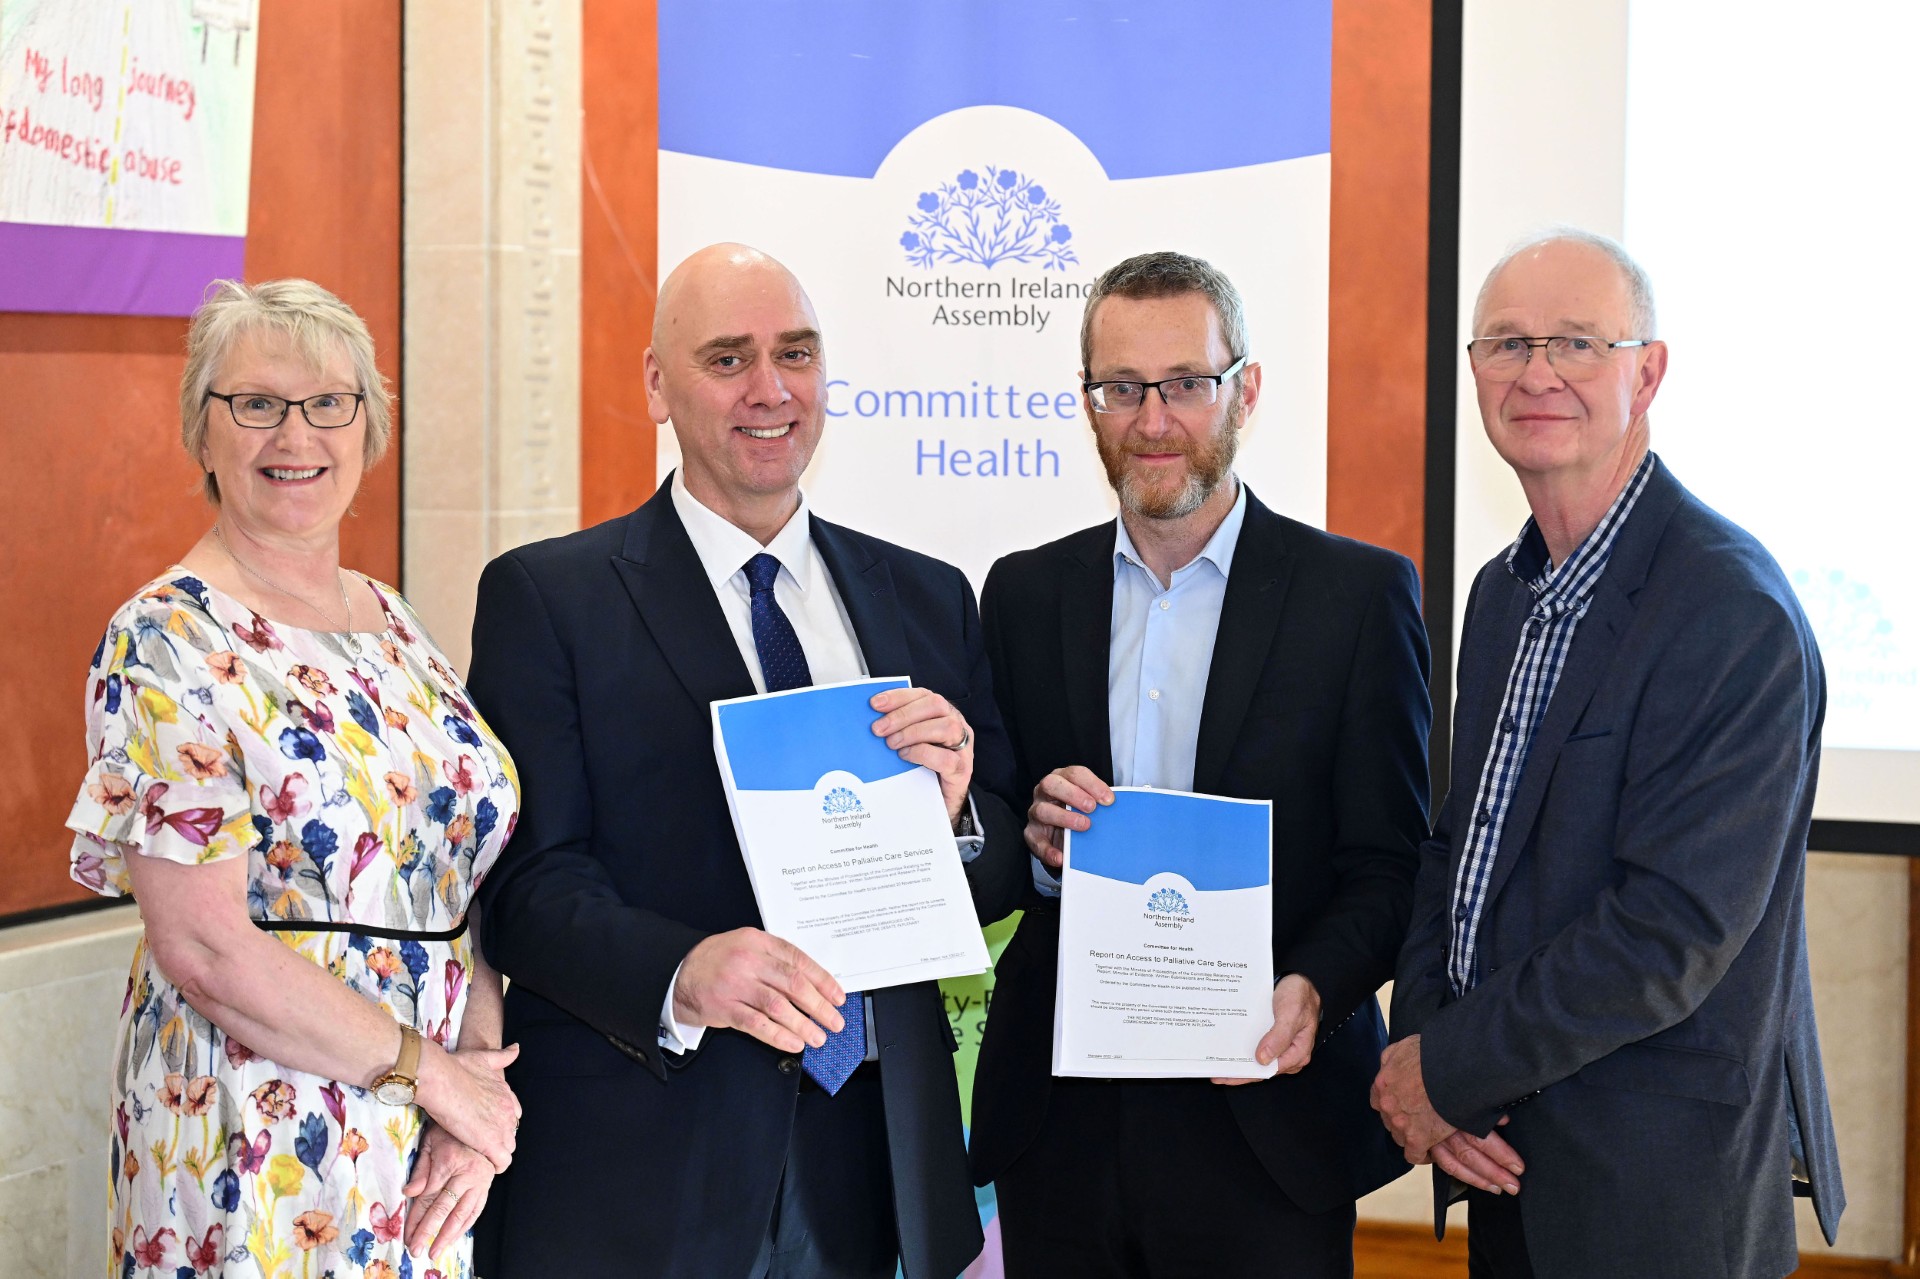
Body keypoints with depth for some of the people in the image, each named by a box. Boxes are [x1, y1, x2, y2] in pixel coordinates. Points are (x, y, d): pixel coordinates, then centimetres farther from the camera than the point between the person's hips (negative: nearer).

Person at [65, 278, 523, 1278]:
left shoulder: (392, 626, 9)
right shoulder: (167, 642, -12)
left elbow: (466, 875, 8)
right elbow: (203, 946, -18)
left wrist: (479, 1090, -7)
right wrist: (433, 1071, -13)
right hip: (258, 1150, -6)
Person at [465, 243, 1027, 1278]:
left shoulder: (929, 600, 10)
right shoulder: (545, 598, -2)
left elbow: (1004, 874, 10)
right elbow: (527, 883, -10)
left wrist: (956, 812, -12)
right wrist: (680, 978, -27)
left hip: (867, 1155, 4)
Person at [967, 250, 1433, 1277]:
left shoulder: (1361, 595, -2)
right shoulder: (1023, 595, 8)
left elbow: (1389, 865, -4)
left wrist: (1311, 989, -22)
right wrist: (1034, 839, -12)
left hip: (1269, 1131, -3)